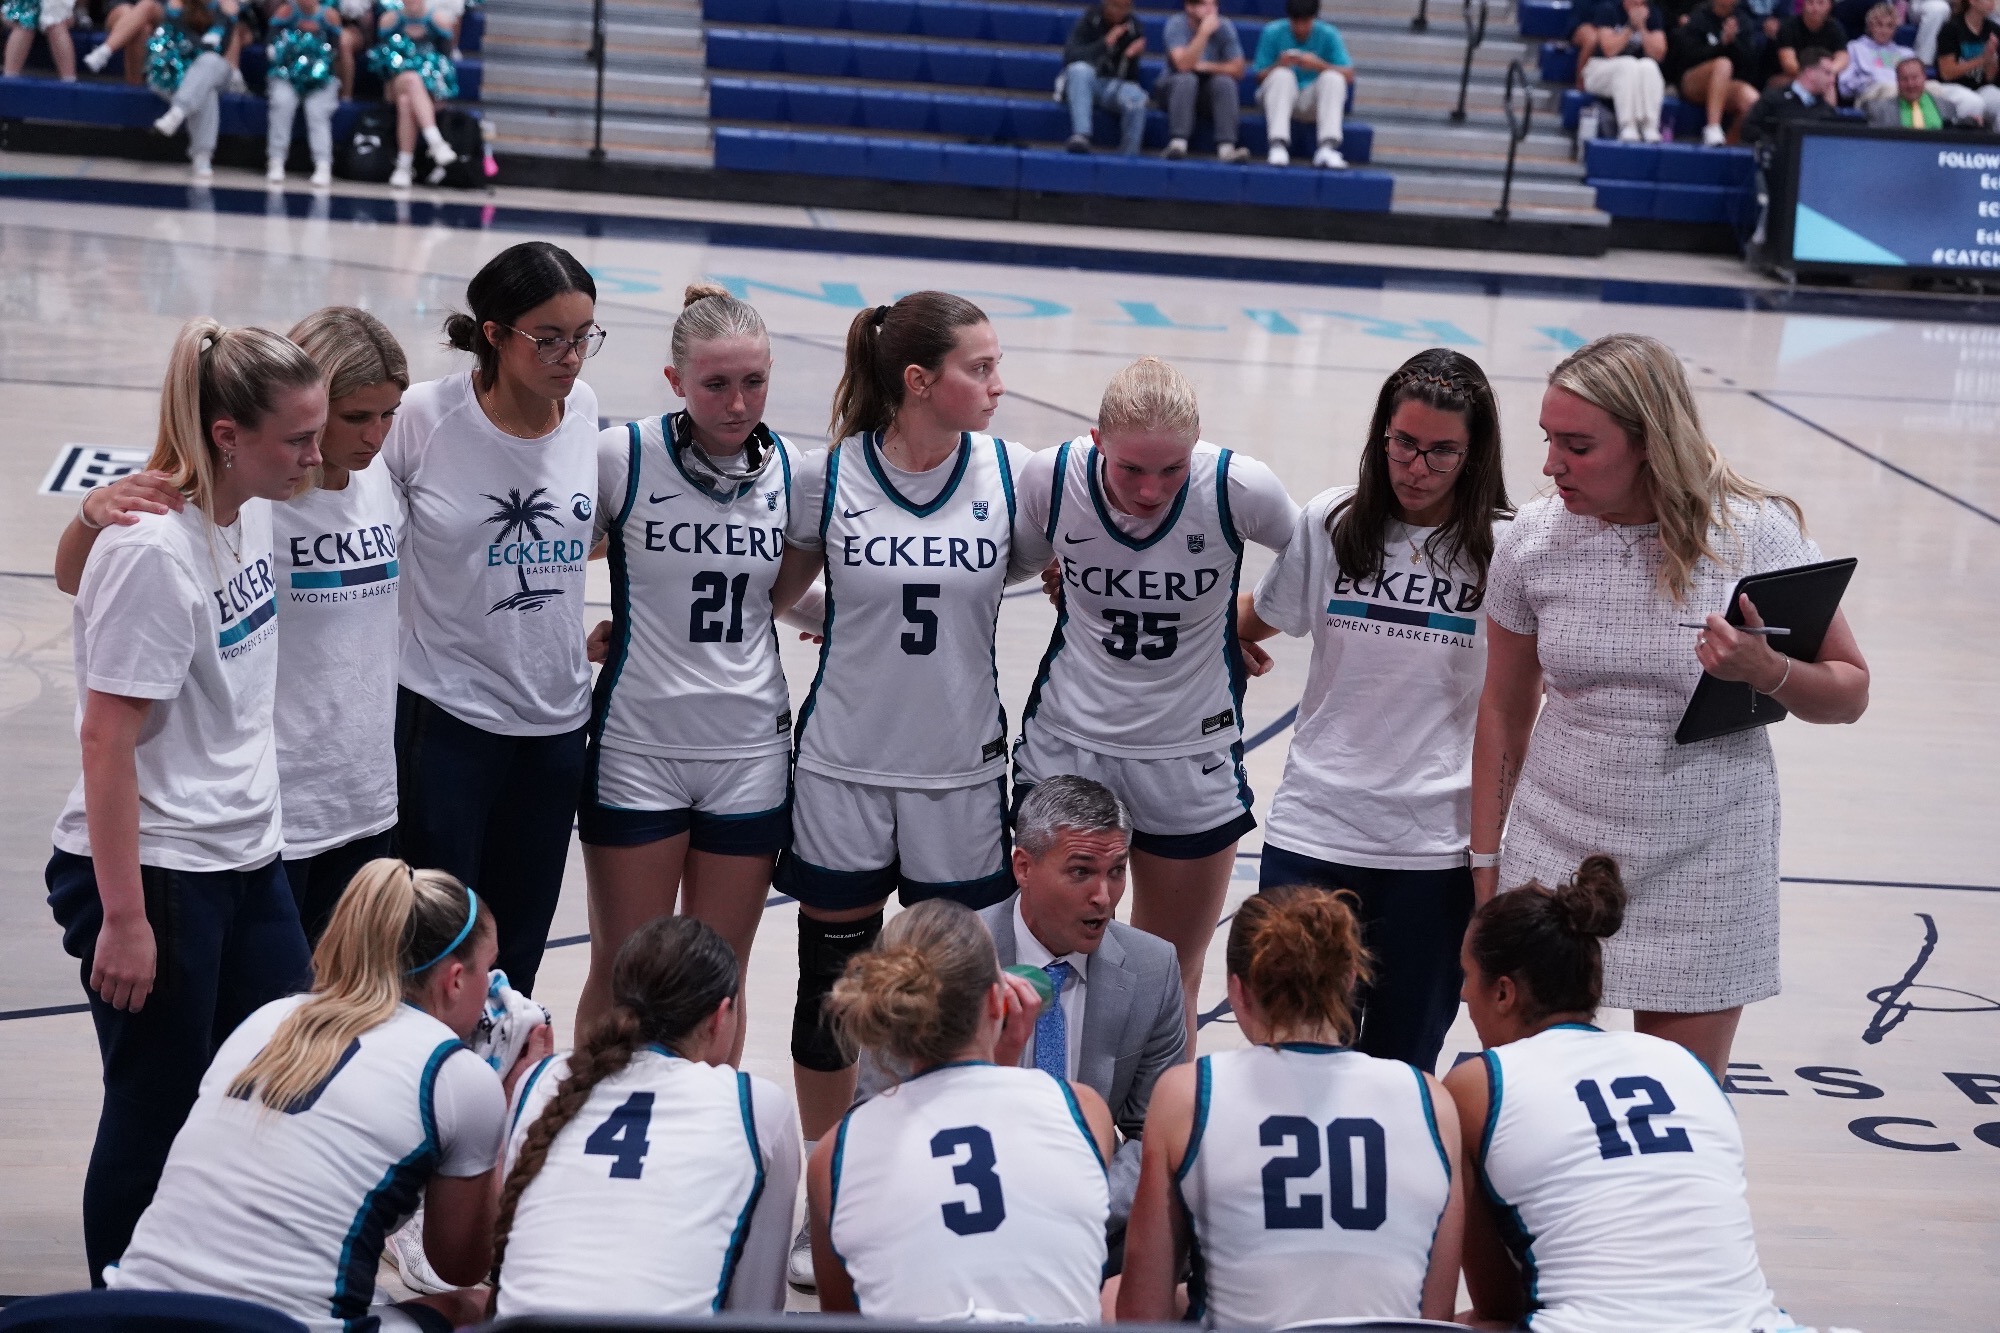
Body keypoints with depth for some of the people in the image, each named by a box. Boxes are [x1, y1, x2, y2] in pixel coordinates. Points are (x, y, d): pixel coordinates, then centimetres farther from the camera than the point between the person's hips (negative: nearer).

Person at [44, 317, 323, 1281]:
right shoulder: (153, 553, -21)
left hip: (248, 865, 8)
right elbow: (106, 739, -20)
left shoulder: (249, 509, 4)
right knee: (154, 1125, 4)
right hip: (153, 876, -8)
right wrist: (123, 919, -20)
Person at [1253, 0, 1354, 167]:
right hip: (1280, 96, -1)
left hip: (1312, 101, 1)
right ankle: (1278, 145, -42)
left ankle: (1328, 147, -38)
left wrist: (1320, 65, -26)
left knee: (1333, 78, -26)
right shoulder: (1272, 33, -4)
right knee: (1282, 76, -31)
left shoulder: (1328, 35, -2)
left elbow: (1349, 75, -10)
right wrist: (1279, 65, -25)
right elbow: (1260, 77, -5)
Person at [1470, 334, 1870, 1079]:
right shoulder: (1534, 540, -4)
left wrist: (1769, 675, -23)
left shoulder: (1756, 534, -10)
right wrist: (1485, 871, 8)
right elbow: (1504, 711, 7)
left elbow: (1849, 693, -1)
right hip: (1555, 863, 2)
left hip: (1702, 873, -2)